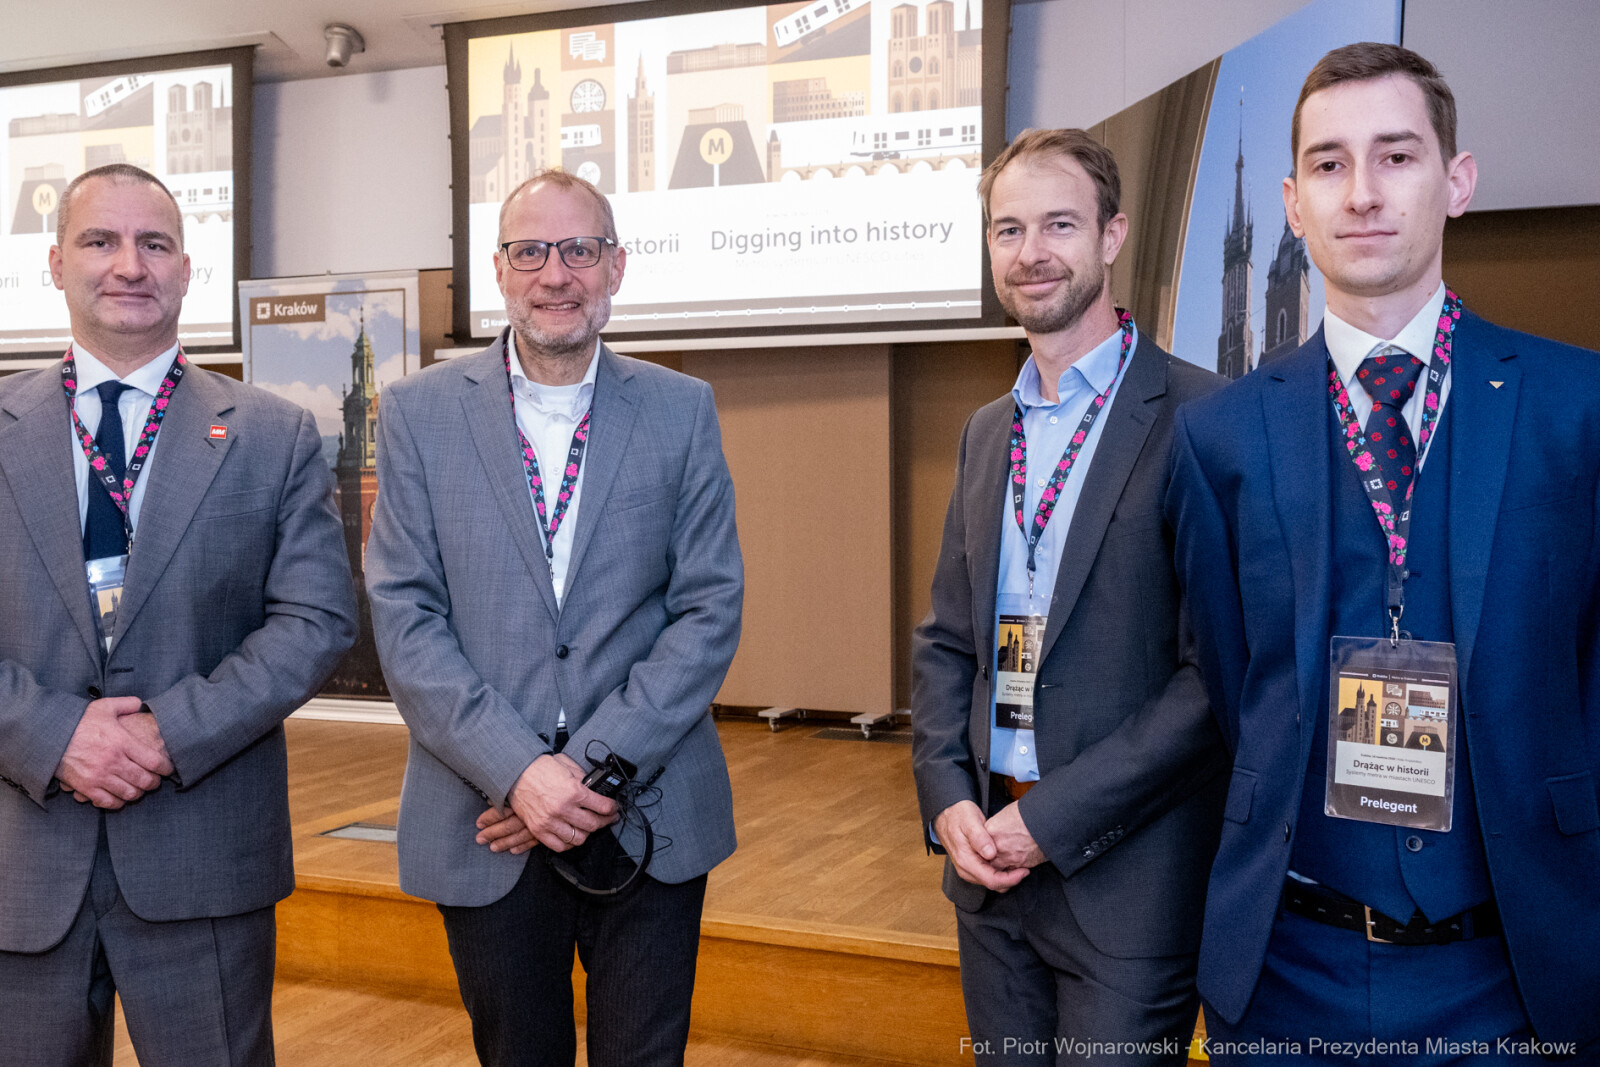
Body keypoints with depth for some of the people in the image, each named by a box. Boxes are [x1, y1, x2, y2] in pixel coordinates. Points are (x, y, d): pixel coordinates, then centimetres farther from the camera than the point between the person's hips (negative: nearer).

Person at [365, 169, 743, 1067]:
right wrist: (517, 771, -15)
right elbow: (405, 617, -4)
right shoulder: (421, 412, 1)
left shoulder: (681, 410, 2)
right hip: (486, 823, 0)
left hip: (650, 820, 0)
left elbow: (710, 610, -3)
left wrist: (596, 768, -12)